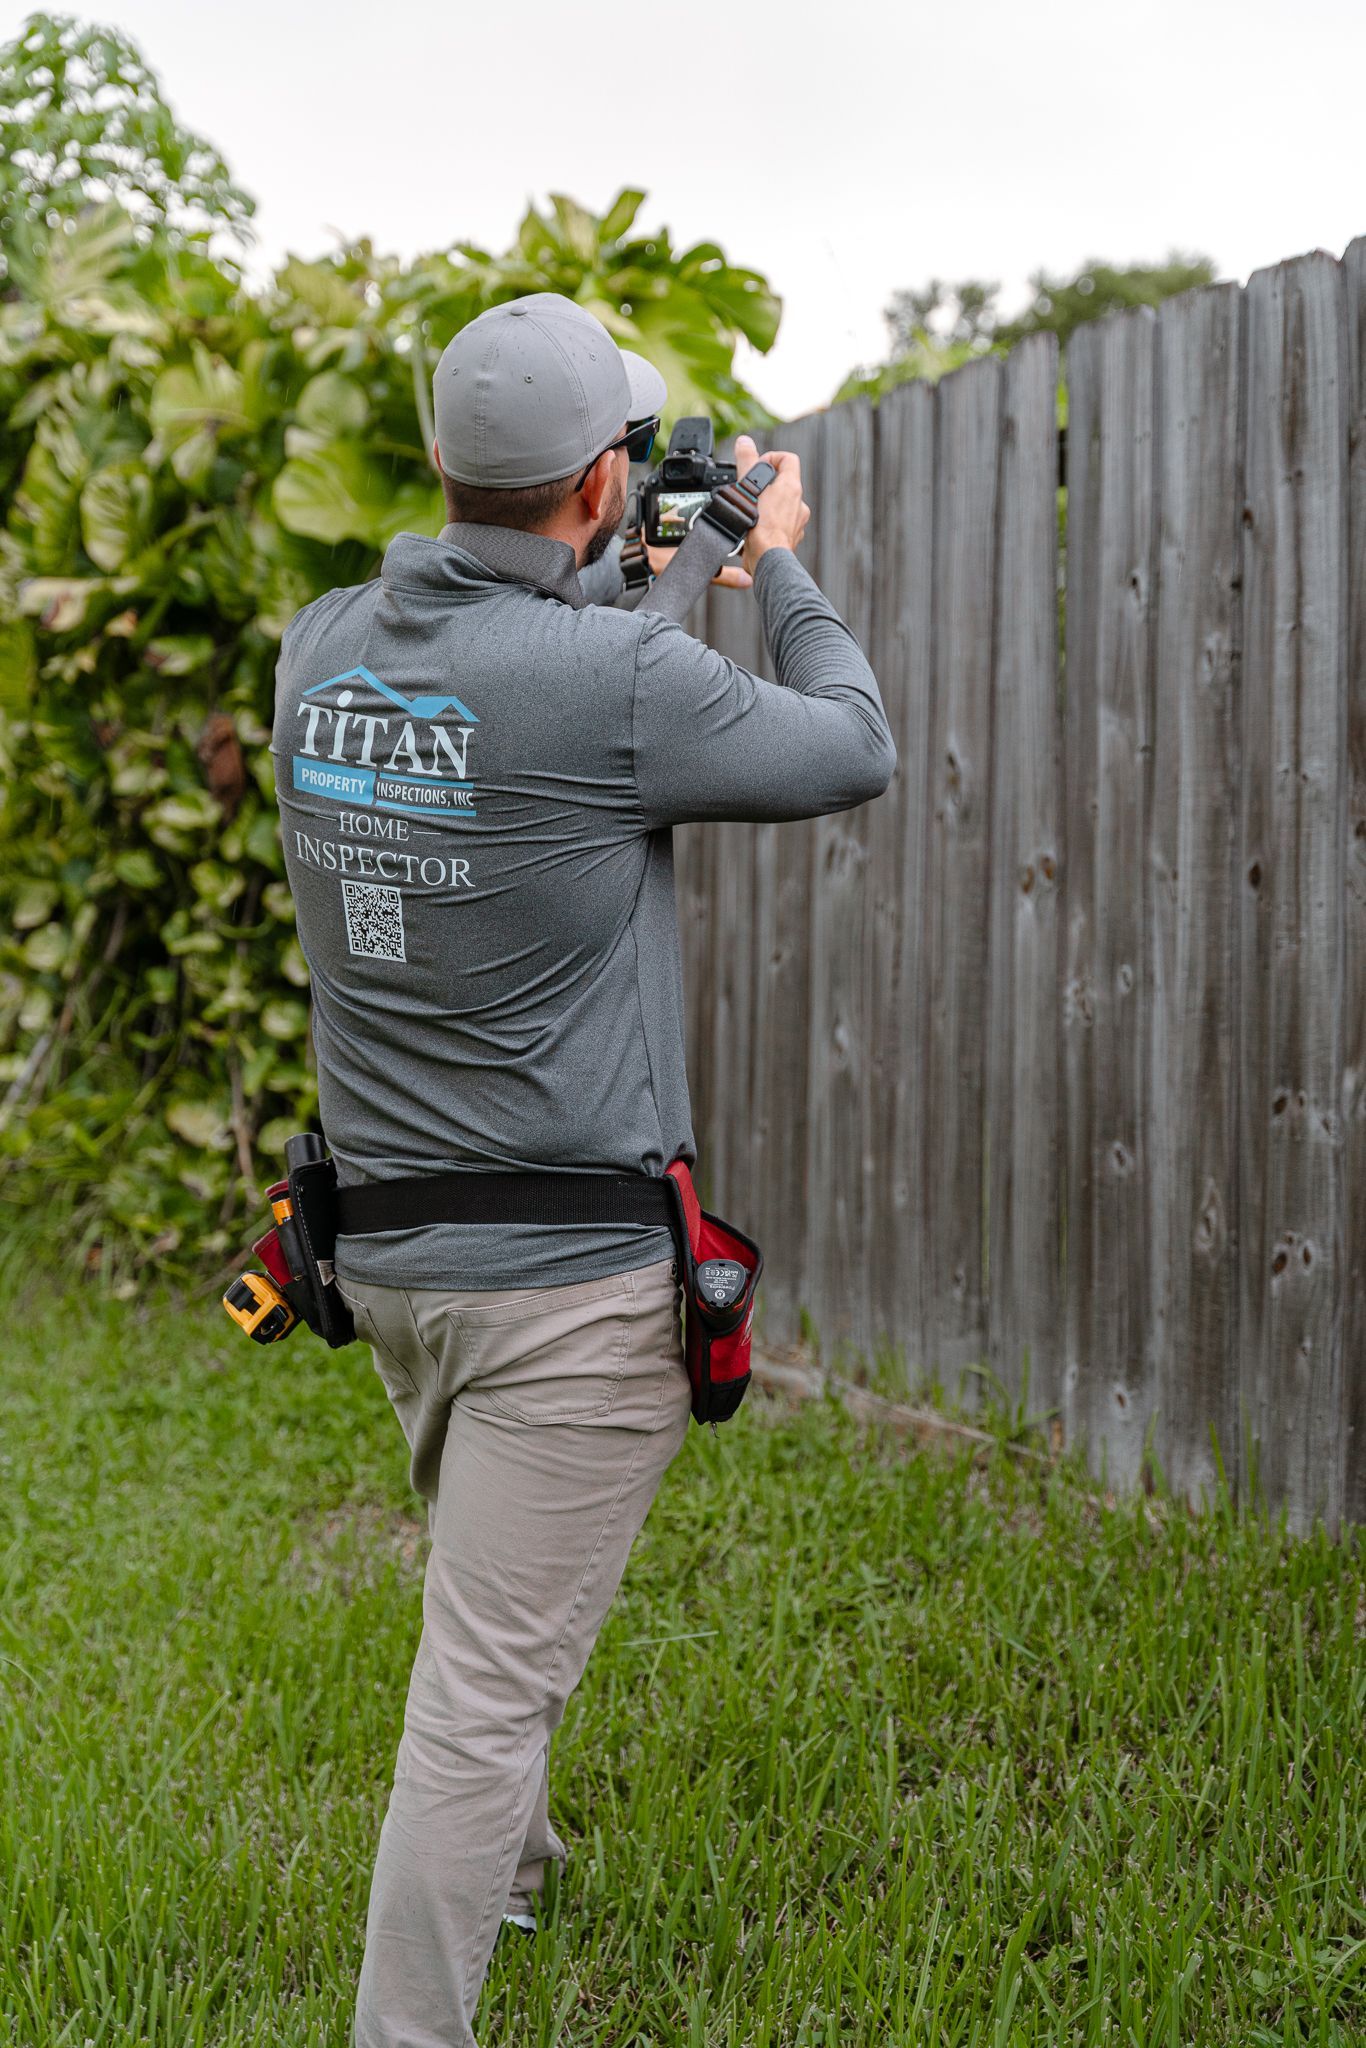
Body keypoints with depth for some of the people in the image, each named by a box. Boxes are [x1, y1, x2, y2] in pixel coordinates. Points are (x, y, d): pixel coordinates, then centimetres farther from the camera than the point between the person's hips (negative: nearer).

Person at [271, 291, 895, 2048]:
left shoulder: (322, 650, -1)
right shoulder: (617, 678, -21)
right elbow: (854, 755, -3)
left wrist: (582, 574, 26)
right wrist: (778, 565, 12)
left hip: (384, 1247, 8)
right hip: (568, 1276, -8)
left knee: (492, 1594, 30)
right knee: (486, 1687, -2)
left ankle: (507, 1867, 51)